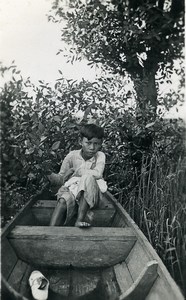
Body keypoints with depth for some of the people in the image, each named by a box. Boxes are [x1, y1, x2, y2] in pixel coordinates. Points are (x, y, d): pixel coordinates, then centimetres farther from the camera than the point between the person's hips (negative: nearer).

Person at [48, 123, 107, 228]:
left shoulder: (100, 156, -2)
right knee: (63, 200, -33)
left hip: (91, 194, -1)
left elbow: (98, 174, -21)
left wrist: (75, 170, -13)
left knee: (88, 178, -33)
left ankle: (80, 220, -35)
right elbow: (61, 179, 6)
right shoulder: (72, 155, 1)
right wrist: (51, 175, -18)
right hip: (73, 190, 1)